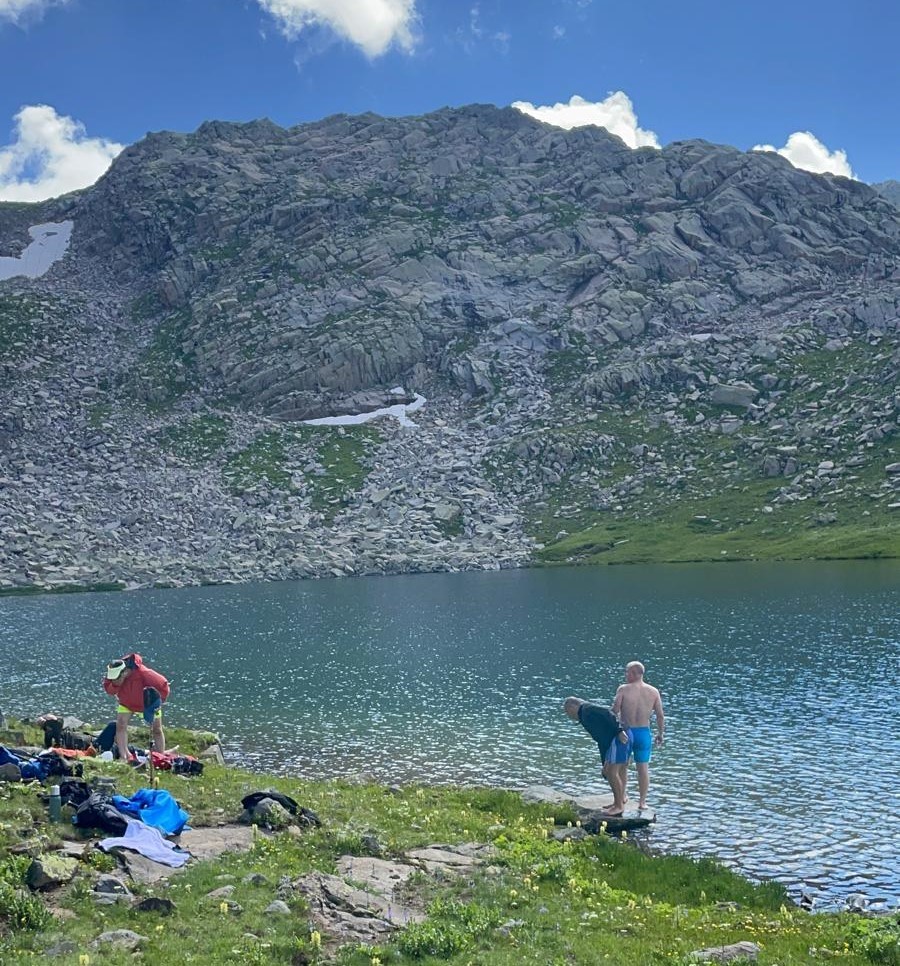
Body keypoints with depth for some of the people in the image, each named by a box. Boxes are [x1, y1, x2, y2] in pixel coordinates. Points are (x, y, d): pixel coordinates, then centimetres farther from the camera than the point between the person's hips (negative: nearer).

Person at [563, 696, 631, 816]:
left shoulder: (587, 709, -2)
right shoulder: (586, 718, 27)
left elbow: (607, 713, -18)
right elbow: (602, 741, 30)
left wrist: (619, 730, -24)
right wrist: (604, 764, 31)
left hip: (619, 738, -10)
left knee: (612, 773, -7)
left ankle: (619, 806, 0)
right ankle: (619, 802, 24)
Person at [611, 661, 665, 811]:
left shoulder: (623, 689, -11)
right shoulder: (653, 691, -2)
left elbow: (614, 712, -14)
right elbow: (660, 716, 1)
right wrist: (660, 733, 14)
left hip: (626, 732, -2)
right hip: (644, 732, 2)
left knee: (623, 765, 18)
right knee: (643, 767, 9)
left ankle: (623, 794, 27)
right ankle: (642, 801, 12)